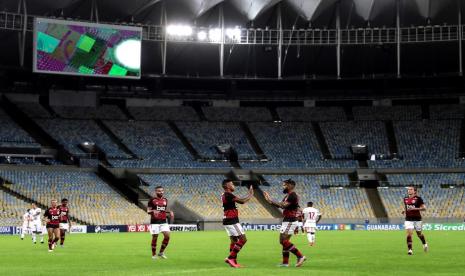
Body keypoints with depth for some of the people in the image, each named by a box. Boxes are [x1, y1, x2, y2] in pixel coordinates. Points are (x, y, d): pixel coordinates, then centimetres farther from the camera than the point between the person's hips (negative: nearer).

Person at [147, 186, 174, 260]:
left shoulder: (165, 200, 13)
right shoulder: (152, 200, -3)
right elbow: (148, 211, -4)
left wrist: (170, 212, 4)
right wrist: (153, 211, -25)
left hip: (164, 221, 5)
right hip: (155, 222, -5)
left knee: (167, 236, -6)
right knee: (155, 237, -2)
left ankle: (161, 252, 10)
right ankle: (154, 255, 11)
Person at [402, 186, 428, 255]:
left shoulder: (418, 199, -7)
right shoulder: (405, 199, 7)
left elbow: (424, 208, -10)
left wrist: (415, 208, -21)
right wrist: (404, 211, 2)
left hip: (417, 219, -2)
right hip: (408, 219, 3)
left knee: (419, 233, 13)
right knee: (409, 233, -13)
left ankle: (425, 244, 42)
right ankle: (410, 250, -13)